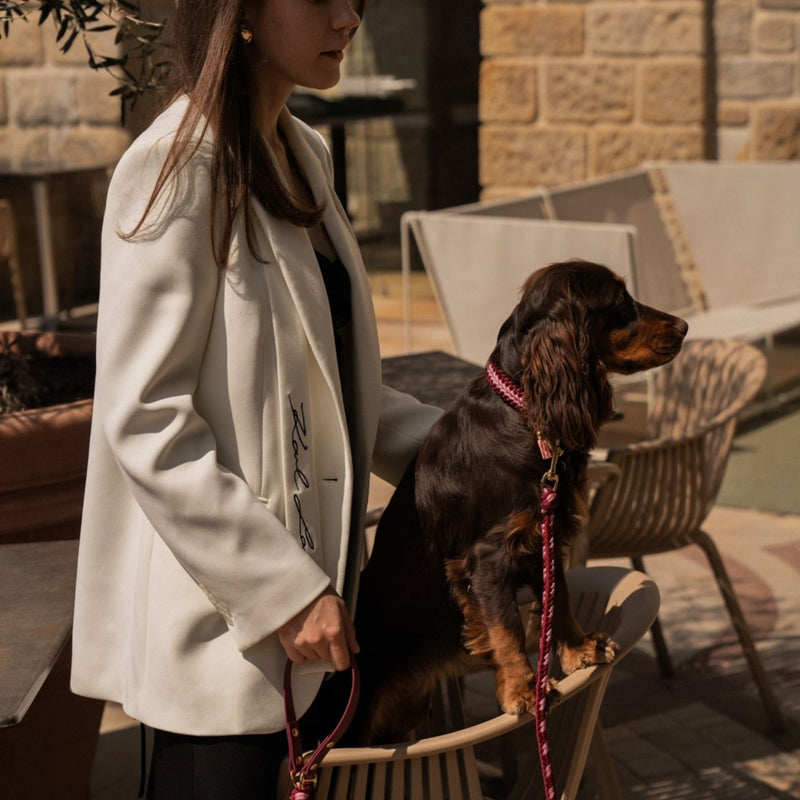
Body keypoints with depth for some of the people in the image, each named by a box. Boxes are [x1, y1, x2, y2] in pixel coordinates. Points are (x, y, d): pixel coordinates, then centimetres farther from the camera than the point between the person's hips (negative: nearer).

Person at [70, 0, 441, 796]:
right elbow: (146, 423, -19)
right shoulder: (179, 170, -16)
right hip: (218, 614, -8)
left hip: (303, 578, 8)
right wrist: (286, 587, -19)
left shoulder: (302, 156, 11)